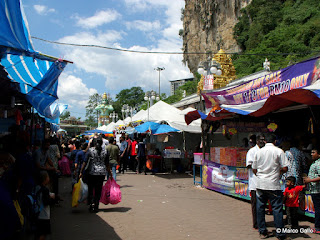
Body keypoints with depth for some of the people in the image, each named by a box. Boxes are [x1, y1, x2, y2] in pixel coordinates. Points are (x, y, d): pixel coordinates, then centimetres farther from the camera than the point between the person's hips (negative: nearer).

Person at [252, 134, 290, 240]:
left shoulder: (258, 152, 6)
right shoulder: (279, 151, -5)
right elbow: (285, 168, -8)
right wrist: (279, 172, 12)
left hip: (260, 183, 4)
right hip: (273, 184, -3)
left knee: (260, 208, 10)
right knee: (277, 208, 4)